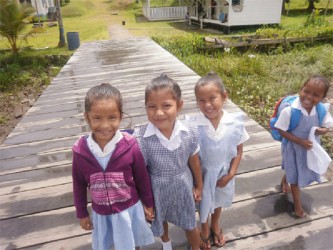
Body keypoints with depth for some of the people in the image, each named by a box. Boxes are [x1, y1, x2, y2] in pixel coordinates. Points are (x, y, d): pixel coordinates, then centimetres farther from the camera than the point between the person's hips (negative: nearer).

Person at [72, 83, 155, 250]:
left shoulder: (130, 147, -23)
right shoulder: (80, 150, -18)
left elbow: (142, 178, -8)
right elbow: (79, 184, -3)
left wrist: (148, 204, 3)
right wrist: (82, 213, 6)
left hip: (129, 209, -1)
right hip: (101, 214, 2)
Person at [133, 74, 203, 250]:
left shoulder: (189, 133, -21)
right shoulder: (140, 137, -28)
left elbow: (194, 162, -4)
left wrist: (199, 186, 9)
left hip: (183, 187, 0)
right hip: (157, 190, 0)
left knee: (190, 224, 24)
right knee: (160, 221, 30)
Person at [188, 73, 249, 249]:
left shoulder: (235, 123, -21)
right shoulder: (193, 125, -28)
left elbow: (238, 151, -7)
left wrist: (230, 174, -8)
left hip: (224, 173, 3)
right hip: (202, 173, -2)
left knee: (219, 200, 29)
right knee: (203, 202, 23)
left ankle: (215, 226, 60)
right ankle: (205, 229, 54)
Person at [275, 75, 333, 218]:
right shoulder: (289, 111, -32)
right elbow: (281, 131, -22)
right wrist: (300, 141, -28)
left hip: (310, 147, 5)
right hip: (293, 148, -5)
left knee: (293, 170, 31)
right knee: (295, 177, 13)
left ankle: (284, 181, 65)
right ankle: (298, 205, 35)